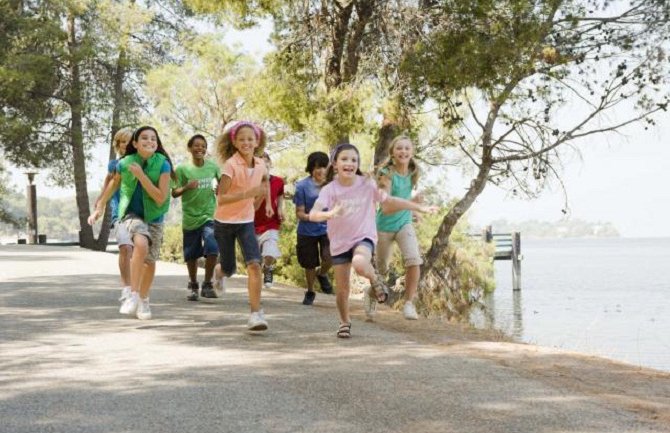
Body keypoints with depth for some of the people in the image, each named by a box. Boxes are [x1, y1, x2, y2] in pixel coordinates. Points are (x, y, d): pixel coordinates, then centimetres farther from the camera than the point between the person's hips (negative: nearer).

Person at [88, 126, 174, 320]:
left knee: (150, 261, 12)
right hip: (132, 214, -2)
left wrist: (141, 175, -27)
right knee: (141, 244, -31)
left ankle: (143, 300, 35)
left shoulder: (162, 164, -15)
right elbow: (114, 184, 9)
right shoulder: (125, 163, -11)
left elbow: (160, 198, -21)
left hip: (154, 217, 2)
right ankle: (133, 295, -25)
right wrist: (100, 207, 14)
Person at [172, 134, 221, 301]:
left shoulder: (213, 166, 1)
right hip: (190, 217, 0)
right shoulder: (182, 168, -5)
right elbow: (174, 193, -3)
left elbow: (221, 184, 18)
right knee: (191, 254, 8)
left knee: (212, 249, -18)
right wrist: (187, 187, -22)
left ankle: (207, 284, -3)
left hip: (209, 216, 0)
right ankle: (193, 285, 30)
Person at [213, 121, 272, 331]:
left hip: (246, 221, 3)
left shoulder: (260, 164, -4)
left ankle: (256, 313, -16)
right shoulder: (231, 165, -20)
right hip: (224, 222, -3)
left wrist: (268, 203, 23)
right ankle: (218, 272, 49)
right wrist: (248, 193, -33)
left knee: (254, 264, -18)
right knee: (228, 269, 9)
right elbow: (221, 199, -25)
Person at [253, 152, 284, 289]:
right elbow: (253, 208, -16)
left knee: (270, 256, -18)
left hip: (271, 226, 0)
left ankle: (268, 268, 16)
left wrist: (280, 208, 0)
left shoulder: (278, 181, -4)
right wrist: (262, 193, -30)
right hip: (254, 227, 0)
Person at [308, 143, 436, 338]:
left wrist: (420, 207, 3)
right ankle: (344, 322, 33)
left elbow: (389, 201, 3)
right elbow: (313, 214, -27)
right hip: (340, 243, 1)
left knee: (359, 264, -36)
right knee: (342, 289, 5)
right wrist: (329, 214, -49)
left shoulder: (367, 184, -10)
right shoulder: (329, 190, -14)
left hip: (364, 237, -1)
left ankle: (375, 280, -3)